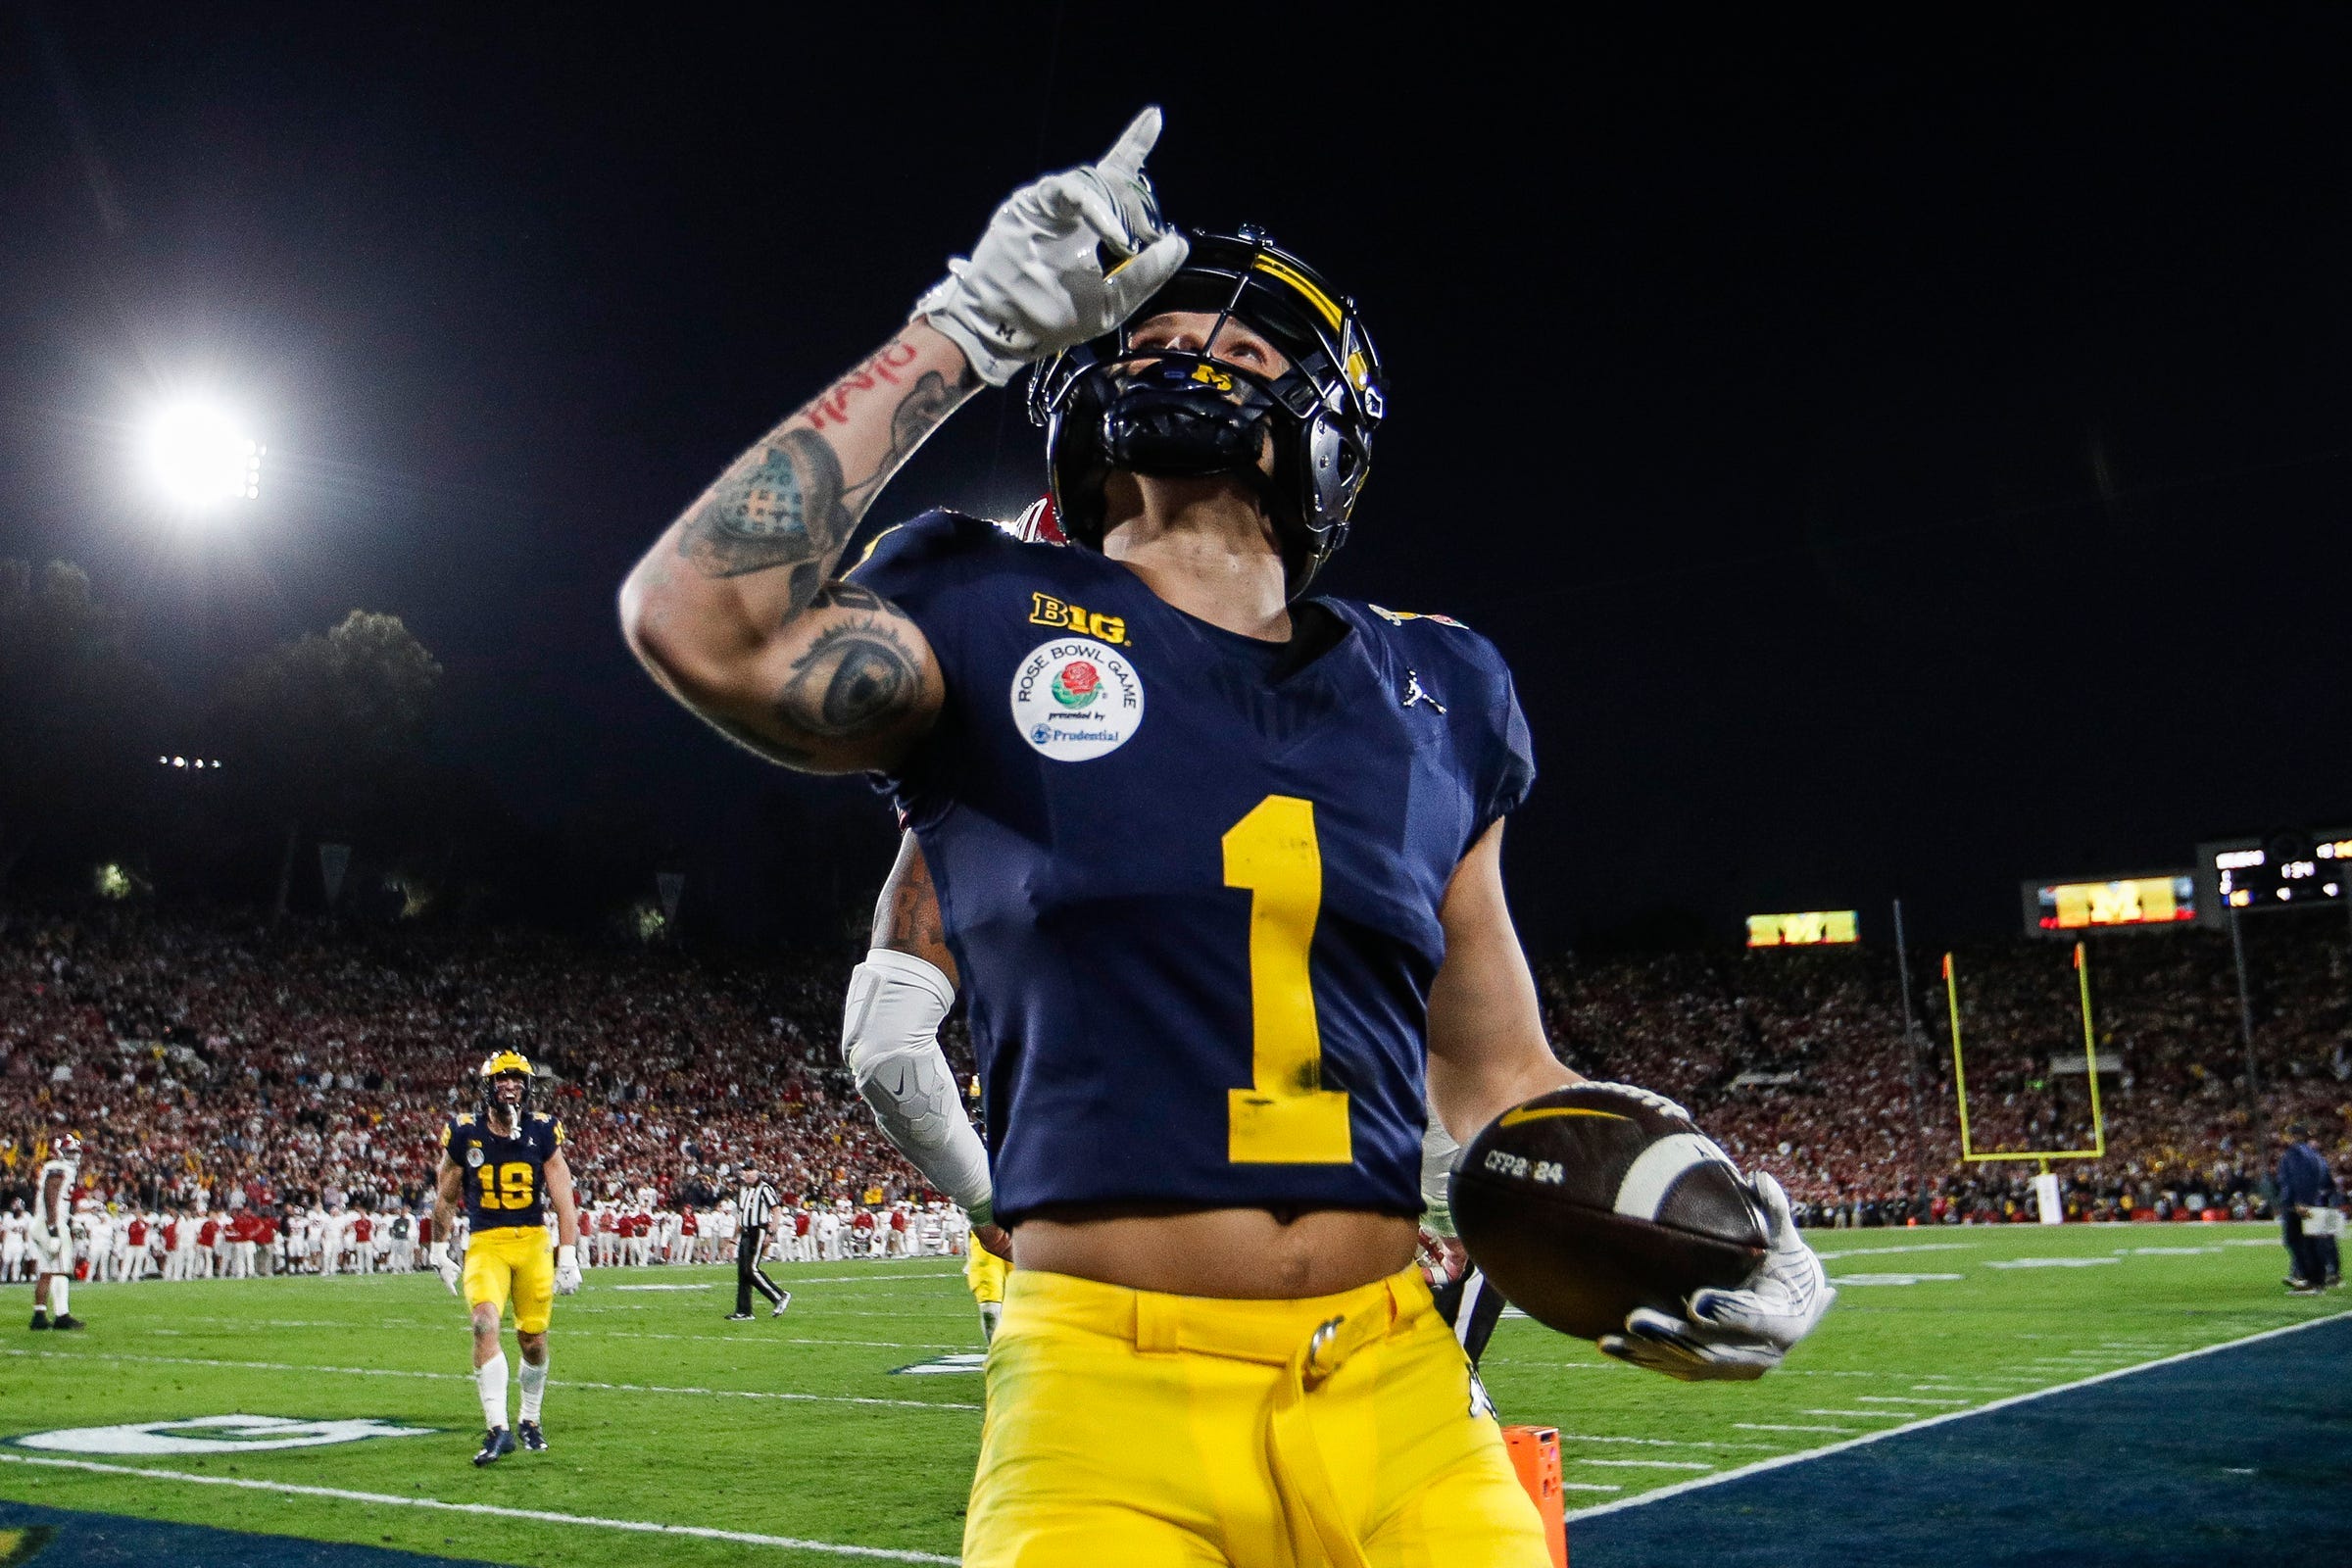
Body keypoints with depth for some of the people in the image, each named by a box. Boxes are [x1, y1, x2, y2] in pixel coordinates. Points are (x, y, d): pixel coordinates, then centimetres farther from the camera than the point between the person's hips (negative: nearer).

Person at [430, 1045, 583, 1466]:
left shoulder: (542, 1132, -3)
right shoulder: (465, 1134, -3)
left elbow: (562, 1198, -2)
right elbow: (445, 1198, 11)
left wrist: (568, 1256, -8)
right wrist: (439, 1252, 15)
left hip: (533, 1242, 1)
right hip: (485, 1244, -1)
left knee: (534, 1340, 9)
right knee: (486, 1324, -23)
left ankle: (530, 1420, 33)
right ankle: (498, 1429, -20)